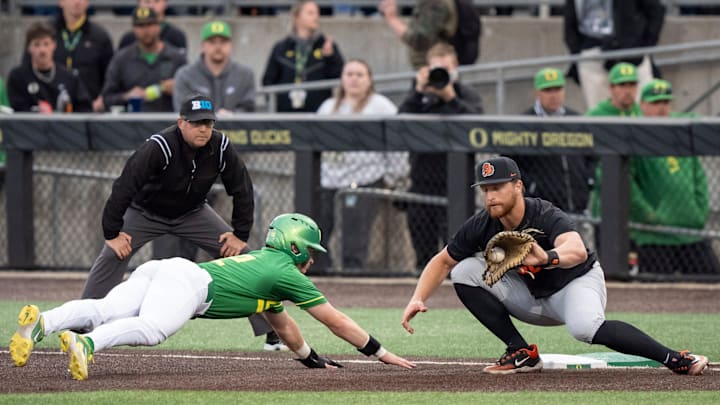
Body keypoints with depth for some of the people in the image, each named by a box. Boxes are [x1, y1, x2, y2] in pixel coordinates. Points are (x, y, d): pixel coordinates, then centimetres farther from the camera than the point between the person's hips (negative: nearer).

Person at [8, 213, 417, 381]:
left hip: (157, 272, 7)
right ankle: (86, 343, -61)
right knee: (151, 328, -34)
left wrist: (311, 357, 65)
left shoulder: (267, 262, 38)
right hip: (185, 283, -7)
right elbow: (335, 320, 19)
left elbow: (280, 321, 54)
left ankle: (42, 322, -42)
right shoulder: (286, 273, 15)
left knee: (102, 311, -17)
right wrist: (382, 353, 28)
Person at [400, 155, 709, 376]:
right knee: (464, 272, -12)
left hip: (577, 281, -6)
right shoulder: (481, 226, -14)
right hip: (529, 297, 6)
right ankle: (522, 354, -10)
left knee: (585, 327, -40)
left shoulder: (545, 218, -31)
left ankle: (675, 359, -32)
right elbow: (443, 261, 0)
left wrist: (548, 258, -74)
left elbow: (577, 250, -52)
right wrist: (418, 299, -17)